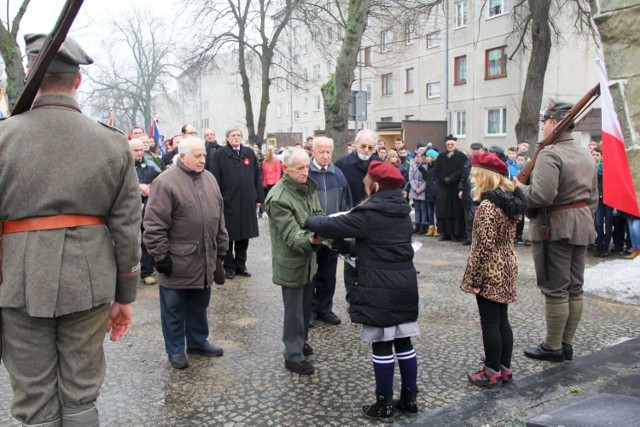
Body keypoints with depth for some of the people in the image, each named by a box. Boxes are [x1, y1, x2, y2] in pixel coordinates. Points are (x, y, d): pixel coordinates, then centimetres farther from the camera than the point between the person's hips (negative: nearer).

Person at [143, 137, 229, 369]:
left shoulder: (209, 179, 9)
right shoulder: (166, 182, -13)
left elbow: (219, 218, 15)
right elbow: (154, 224, -15)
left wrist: (221, 250, 14)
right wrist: (161, 256, -15)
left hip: (205, 261, 6)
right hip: (178, 262, -6)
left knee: (199, 305, 19)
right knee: (174, 308, 10)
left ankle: (198, 342, 36)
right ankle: (175, 350, 24)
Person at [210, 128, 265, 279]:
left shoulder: (249, 153, 8)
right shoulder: (219, 155, -1)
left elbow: (257, 176, 9)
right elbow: (215, 180, -4)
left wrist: (259, 198, 5)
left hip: (247, 203, 3)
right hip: (228, 202, -3)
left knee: (244, 235, 10)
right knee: (228, 236, 6)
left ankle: (241, 265, 24)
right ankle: (229, 267, 18)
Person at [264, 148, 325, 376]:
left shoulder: (308, 188, 4)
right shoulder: (278, 198, -22)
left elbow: (319, 216, 6)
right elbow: (291, 235, -27)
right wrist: (309, 240, -46)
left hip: (308, 259, 8)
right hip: (291, 262, -8)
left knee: (306, 305, 21)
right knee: (294, 310, 3)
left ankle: (301, 341, 41)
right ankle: (293, 356, 18)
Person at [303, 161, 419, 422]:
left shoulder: (369, 214, -15)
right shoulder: (402, 211, 10)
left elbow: (333, 226, -11)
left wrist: (309, 222, 8)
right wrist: (345, 246, 23)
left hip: (379, 289, -7)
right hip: (405, 284, 8)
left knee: (382, 345, 3)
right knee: (403, 342, 14)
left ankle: (384, 406, 14)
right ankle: (409, 399, 25)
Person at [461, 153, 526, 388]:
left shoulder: (487, 206, -21)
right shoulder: (511, 201, 7)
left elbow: (484, 246, -23)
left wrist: (473, 280, -16)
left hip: (491, 274, -9)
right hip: (507, 270, 9)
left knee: (490, 324, 3)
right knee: (502, 320, 17)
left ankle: (492, 372, 15)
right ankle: (505, 368, 28)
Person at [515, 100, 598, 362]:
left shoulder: (550, 155, -17)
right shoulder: (586, 156, 13)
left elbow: (541, 196, -28)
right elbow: (593, 198, 18)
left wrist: (520, 188, -10)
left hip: (555, 228, -9)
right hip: (582, 226, 9)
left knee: (555, 290, 0)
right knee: (574, 288, 13)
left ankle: (553, 348, 10)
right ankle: (567, 344, 23)